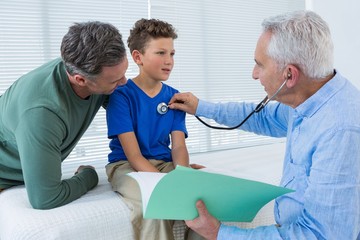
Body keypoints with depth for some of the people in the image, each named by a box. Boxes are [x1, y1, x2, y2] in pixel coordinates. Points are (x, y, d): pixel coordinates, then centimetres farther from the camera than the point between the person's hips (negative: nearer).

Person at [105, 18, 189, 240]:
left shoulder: (174, 97, 5)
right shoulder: (121, 94, -10)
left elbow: (179, 146, -2)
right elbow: (133, 155, -16)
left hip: (165, 163, 5)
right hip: (127, 166, -4)